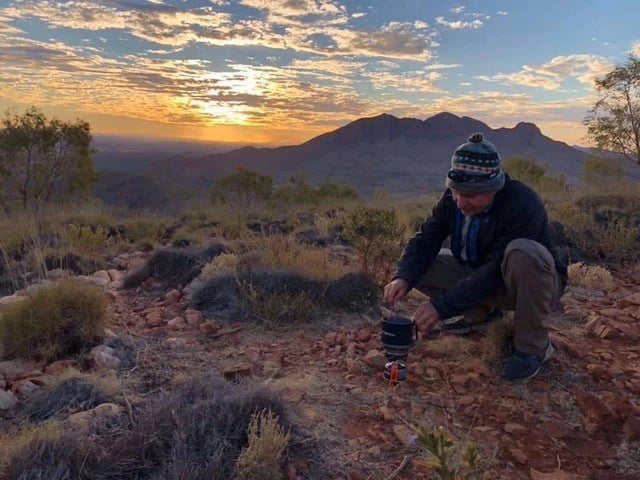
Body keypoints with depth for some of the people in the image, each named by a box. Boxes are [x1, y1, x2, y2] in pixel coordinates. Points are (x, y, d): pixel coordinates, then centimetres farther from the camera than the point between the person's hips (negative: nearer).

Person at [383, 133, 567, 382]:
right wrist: (403, 278, -32)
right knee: (420, 266, -11)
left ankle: (533, 345, -19)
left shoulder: (522, 204, -31)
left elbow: (494, 272, -34)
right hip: (481, 275, 6)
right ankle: (482, 313, 9)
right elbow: (425, 239, -13)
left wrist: (443, 305, -38)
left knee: (521, 252, -40)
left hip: (537, 284, -5)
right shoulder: (453, 199, -11)